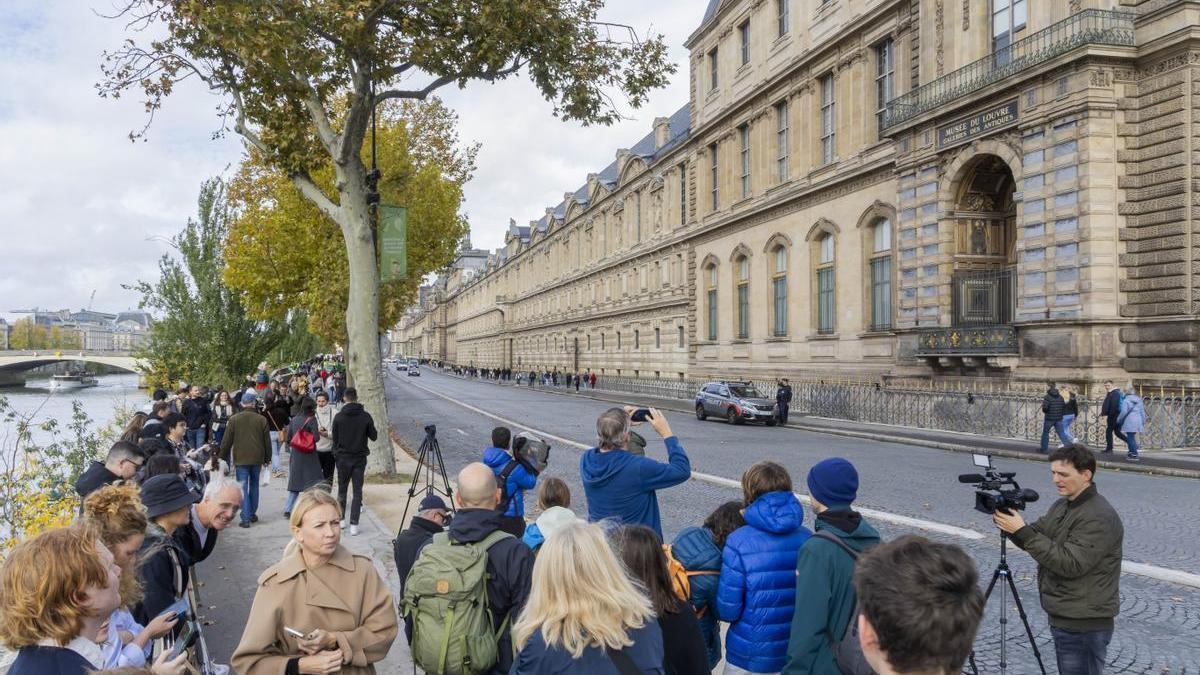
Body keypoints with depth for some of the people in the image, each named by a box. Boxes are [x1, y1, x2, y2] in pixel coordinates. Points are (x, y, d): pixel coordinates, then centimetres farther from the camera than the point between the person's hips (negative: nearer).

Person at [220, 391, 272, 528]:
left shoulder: (234, 419, -6)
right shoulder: (262, 419, -2)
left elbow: (226, 441, -2)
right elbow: (267, 441, 3)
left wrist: (223, 458, 11)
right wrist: (267, 458, 15)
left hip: (241, 459, -2)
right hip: (257, 459, 2)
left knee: (243, 488, 0)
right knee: (254, 485, 18)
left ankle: (245, 518, -5)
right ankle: (253, 514, 25)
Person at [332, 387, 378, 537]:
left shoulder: (339, 416, -7)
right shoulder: (365, 416, -8)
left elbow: (335, 438, -2)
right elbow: (374, 436, -2)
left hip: (343, 458, 1)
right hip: (360, 457, 0)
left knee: (342, 489, 16)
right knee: (357, 491, 2)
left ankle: (341, 519, 25)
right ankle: (354, 524, -3)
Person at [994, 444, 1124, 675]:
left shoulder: (1100, 518, -19)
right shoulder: (1062, 505, 10)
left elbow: (1070, 563, -26)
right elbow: (1036, 540, 10)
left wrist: (1023, 531, -27)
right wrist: (1011, 526, -10)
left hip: (1084, 625, -9)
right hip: (1062, 617, 9)